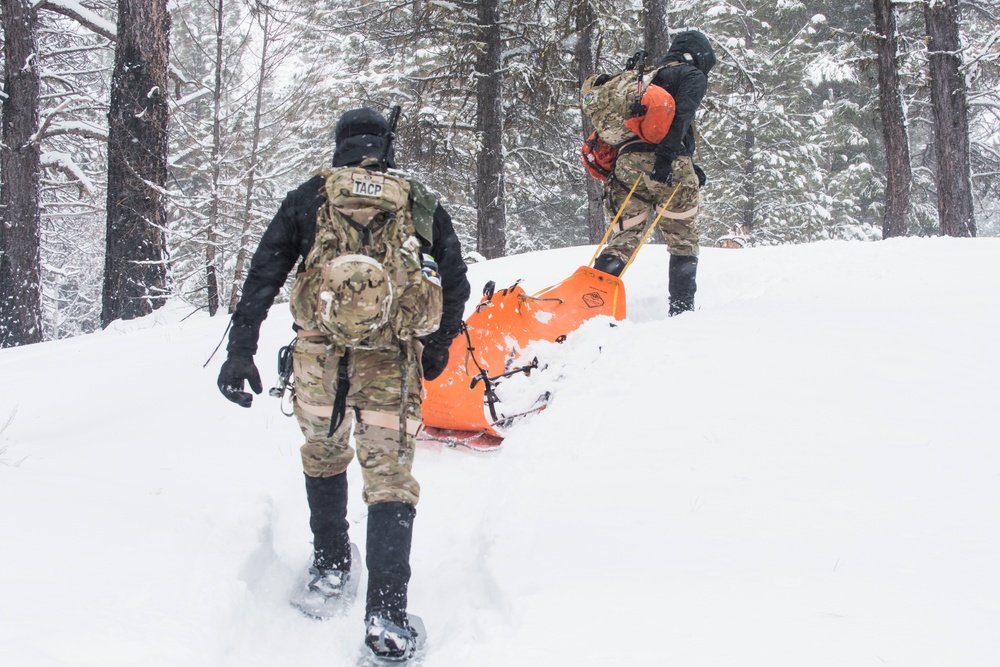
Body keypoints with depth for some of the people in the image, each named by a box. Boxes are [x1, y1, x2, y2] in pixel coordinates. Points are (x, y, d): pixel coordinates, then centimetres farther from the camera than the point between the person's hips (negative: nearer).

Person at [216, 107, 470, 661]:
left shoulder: (307, 198, 11)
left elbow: (263, 275, 4)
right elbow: (455, 279, 11)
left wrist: (240, 350, 3)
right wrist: (438, 346, 23)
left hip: (320, 350, 1)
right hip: (391, 356, -1)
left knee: (323, 453, 26)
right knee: (390, 475, 0)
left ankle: (329, 565, 35)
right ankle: (386, 613, -12)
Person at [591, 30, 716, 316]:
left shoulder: (649, 75, 31)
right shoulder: (693, 75, 9)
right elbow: (681, 114, -11)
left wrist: (690, 167, 29)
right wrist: (667, 155, -21)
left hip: (626, 161, 6)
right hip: (663, 165, -6)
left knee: (624, 237, 3)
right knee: (683, 239, 8)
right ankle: (681, 309, 4)